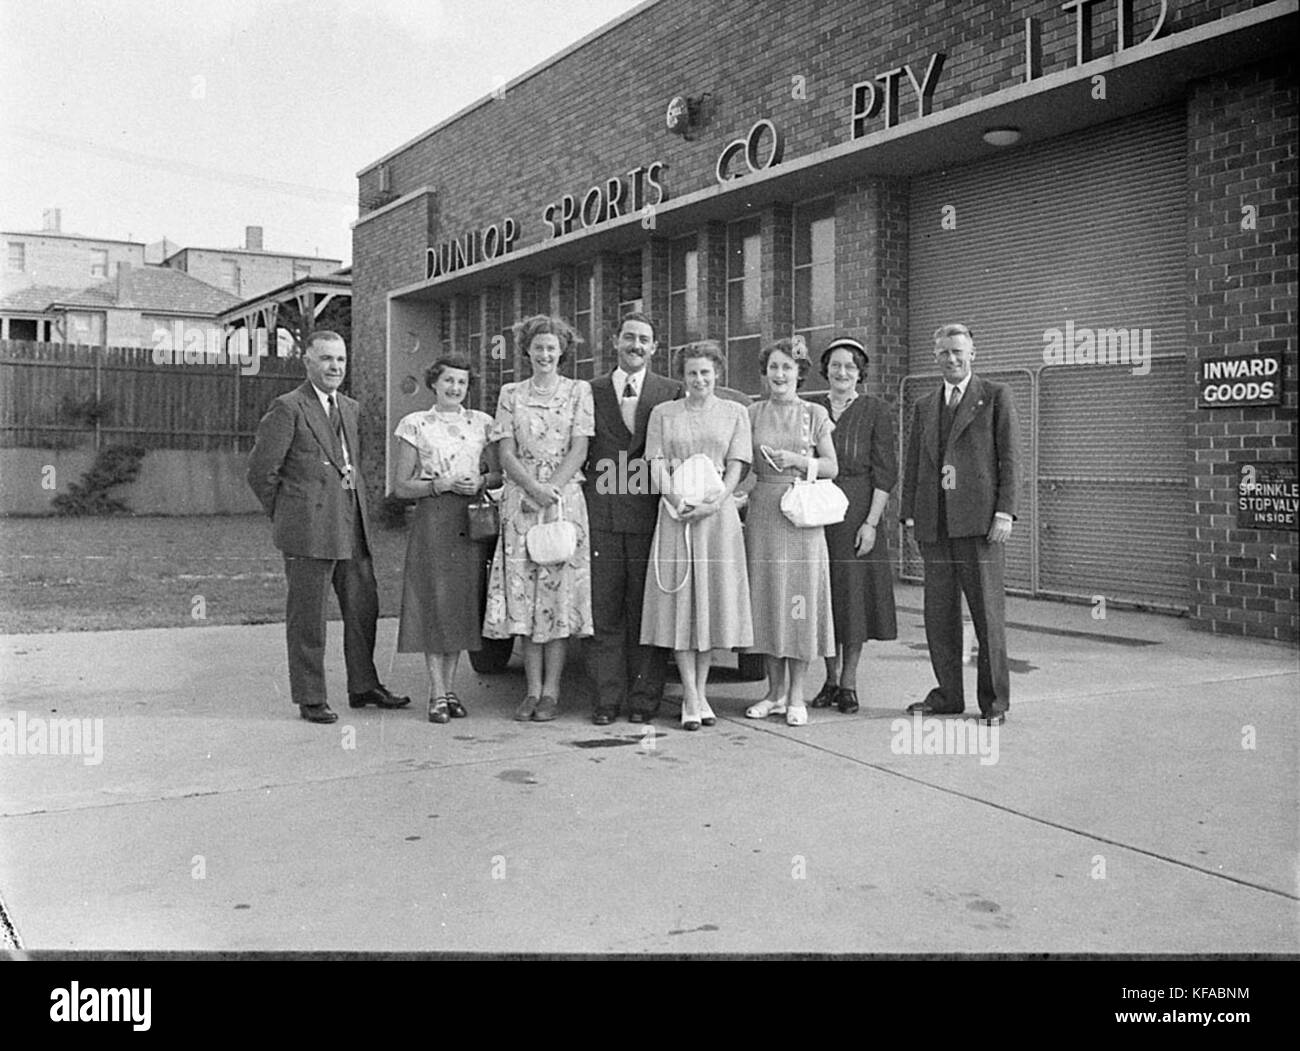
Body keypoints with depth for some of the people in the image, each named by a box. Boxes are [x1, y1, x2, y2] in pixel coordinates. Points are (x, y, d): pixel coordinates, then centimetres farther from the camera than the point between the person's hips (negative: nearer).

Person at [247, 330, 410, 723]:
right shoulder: (287, 409, -8)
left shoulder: (350, 408, 15)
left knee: (364, 609, 13)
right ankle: (310, 699, 12)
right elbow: (260, 472, -9)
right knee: (307, 618, 2)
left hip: (353, 528, 7)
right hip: (309, 532, -7)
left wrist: (357, 509, 14)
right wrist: (289, 517, -2)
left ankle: (364, 686, 27)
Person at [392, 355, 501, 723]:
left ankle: (450, 687, 14)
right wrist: (440, 485, -13)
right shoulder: (416, 425, 4)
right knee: (434, 601, -6)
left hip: (472, 521, 3)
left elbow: (499, 474, 12)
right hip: (433, 521, -2)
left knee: (463, 602, 4)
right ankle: (438, 693, -1)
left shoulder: (481, 422, 10)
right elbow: (401, 486, 2)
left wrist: (480, 482, -9)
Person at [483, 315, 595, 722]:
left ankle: (551, 691, 1)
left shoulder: (578, 391, 8)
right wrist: (535, 488, -12)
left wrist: (554, 489, -14)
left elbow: (579, 448, 0)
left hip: (566, 499, -1)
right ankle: (532, 689, 6)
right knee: (523, 593, -1)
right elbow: (506, 452, 4)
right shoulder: (510, 394, 11)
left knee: (560, 590, -4)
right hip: (521, 501, 2)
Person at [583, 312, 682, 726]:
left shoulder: (671, 393, 9)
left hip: (649, 516, -1)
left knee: (645, 610, 2)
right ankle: (606, 698, 9)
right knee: (604, 611, 2)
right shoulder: (591, 391, 11)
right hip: (601, 516, 1)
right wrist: (579, 502, 1)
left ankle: (643, 699, 10)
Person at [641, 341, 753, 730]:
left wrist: (713, 503, -14)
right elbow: (657, 468, 3)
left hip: (719, 513, 0)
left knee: (712, 600, 2)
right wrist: (677, 501, -14)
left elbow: (736, 467, 2)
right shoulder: (663, 413, 10)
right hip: (675, 514, 0)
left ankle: (701, 692, 13)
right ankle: (691, 698, 1)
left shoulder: (735, 413, 9)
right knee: (680, 601, -3)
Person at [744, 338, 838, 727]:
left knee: (800, 594, -1)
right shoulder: (753, 413, 8)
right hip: (762, 511, 2)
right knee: (766, 593, 4)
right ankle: (776, 690, 15)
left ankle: (797, 695, 8)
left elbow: (831, 467, 2)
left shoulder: (815, 414, 4)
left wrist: (796, 460, -11)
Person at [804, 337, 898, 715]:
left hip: (856, 512, -2)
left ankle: (849, 683, 11)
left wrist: (871, 522, -11)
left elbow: (885, 471, -3)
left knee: (854, 592, 0)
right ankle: (830, 679, 18)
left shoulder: (874, 410, 1)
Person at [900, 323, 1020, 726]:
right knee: (939, 614, 5)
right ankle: (948, 694, 15)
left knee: (988, 612, -2)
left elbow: (1010, 456, 0)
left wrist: (1005, 511, -9)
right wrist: (909, 515, 9)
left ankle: (994, 700, 8)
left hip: (980, 519, -4)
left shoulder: (996, 396, 6)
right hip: (935, 523, 4)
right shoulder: (924, 407, 19)